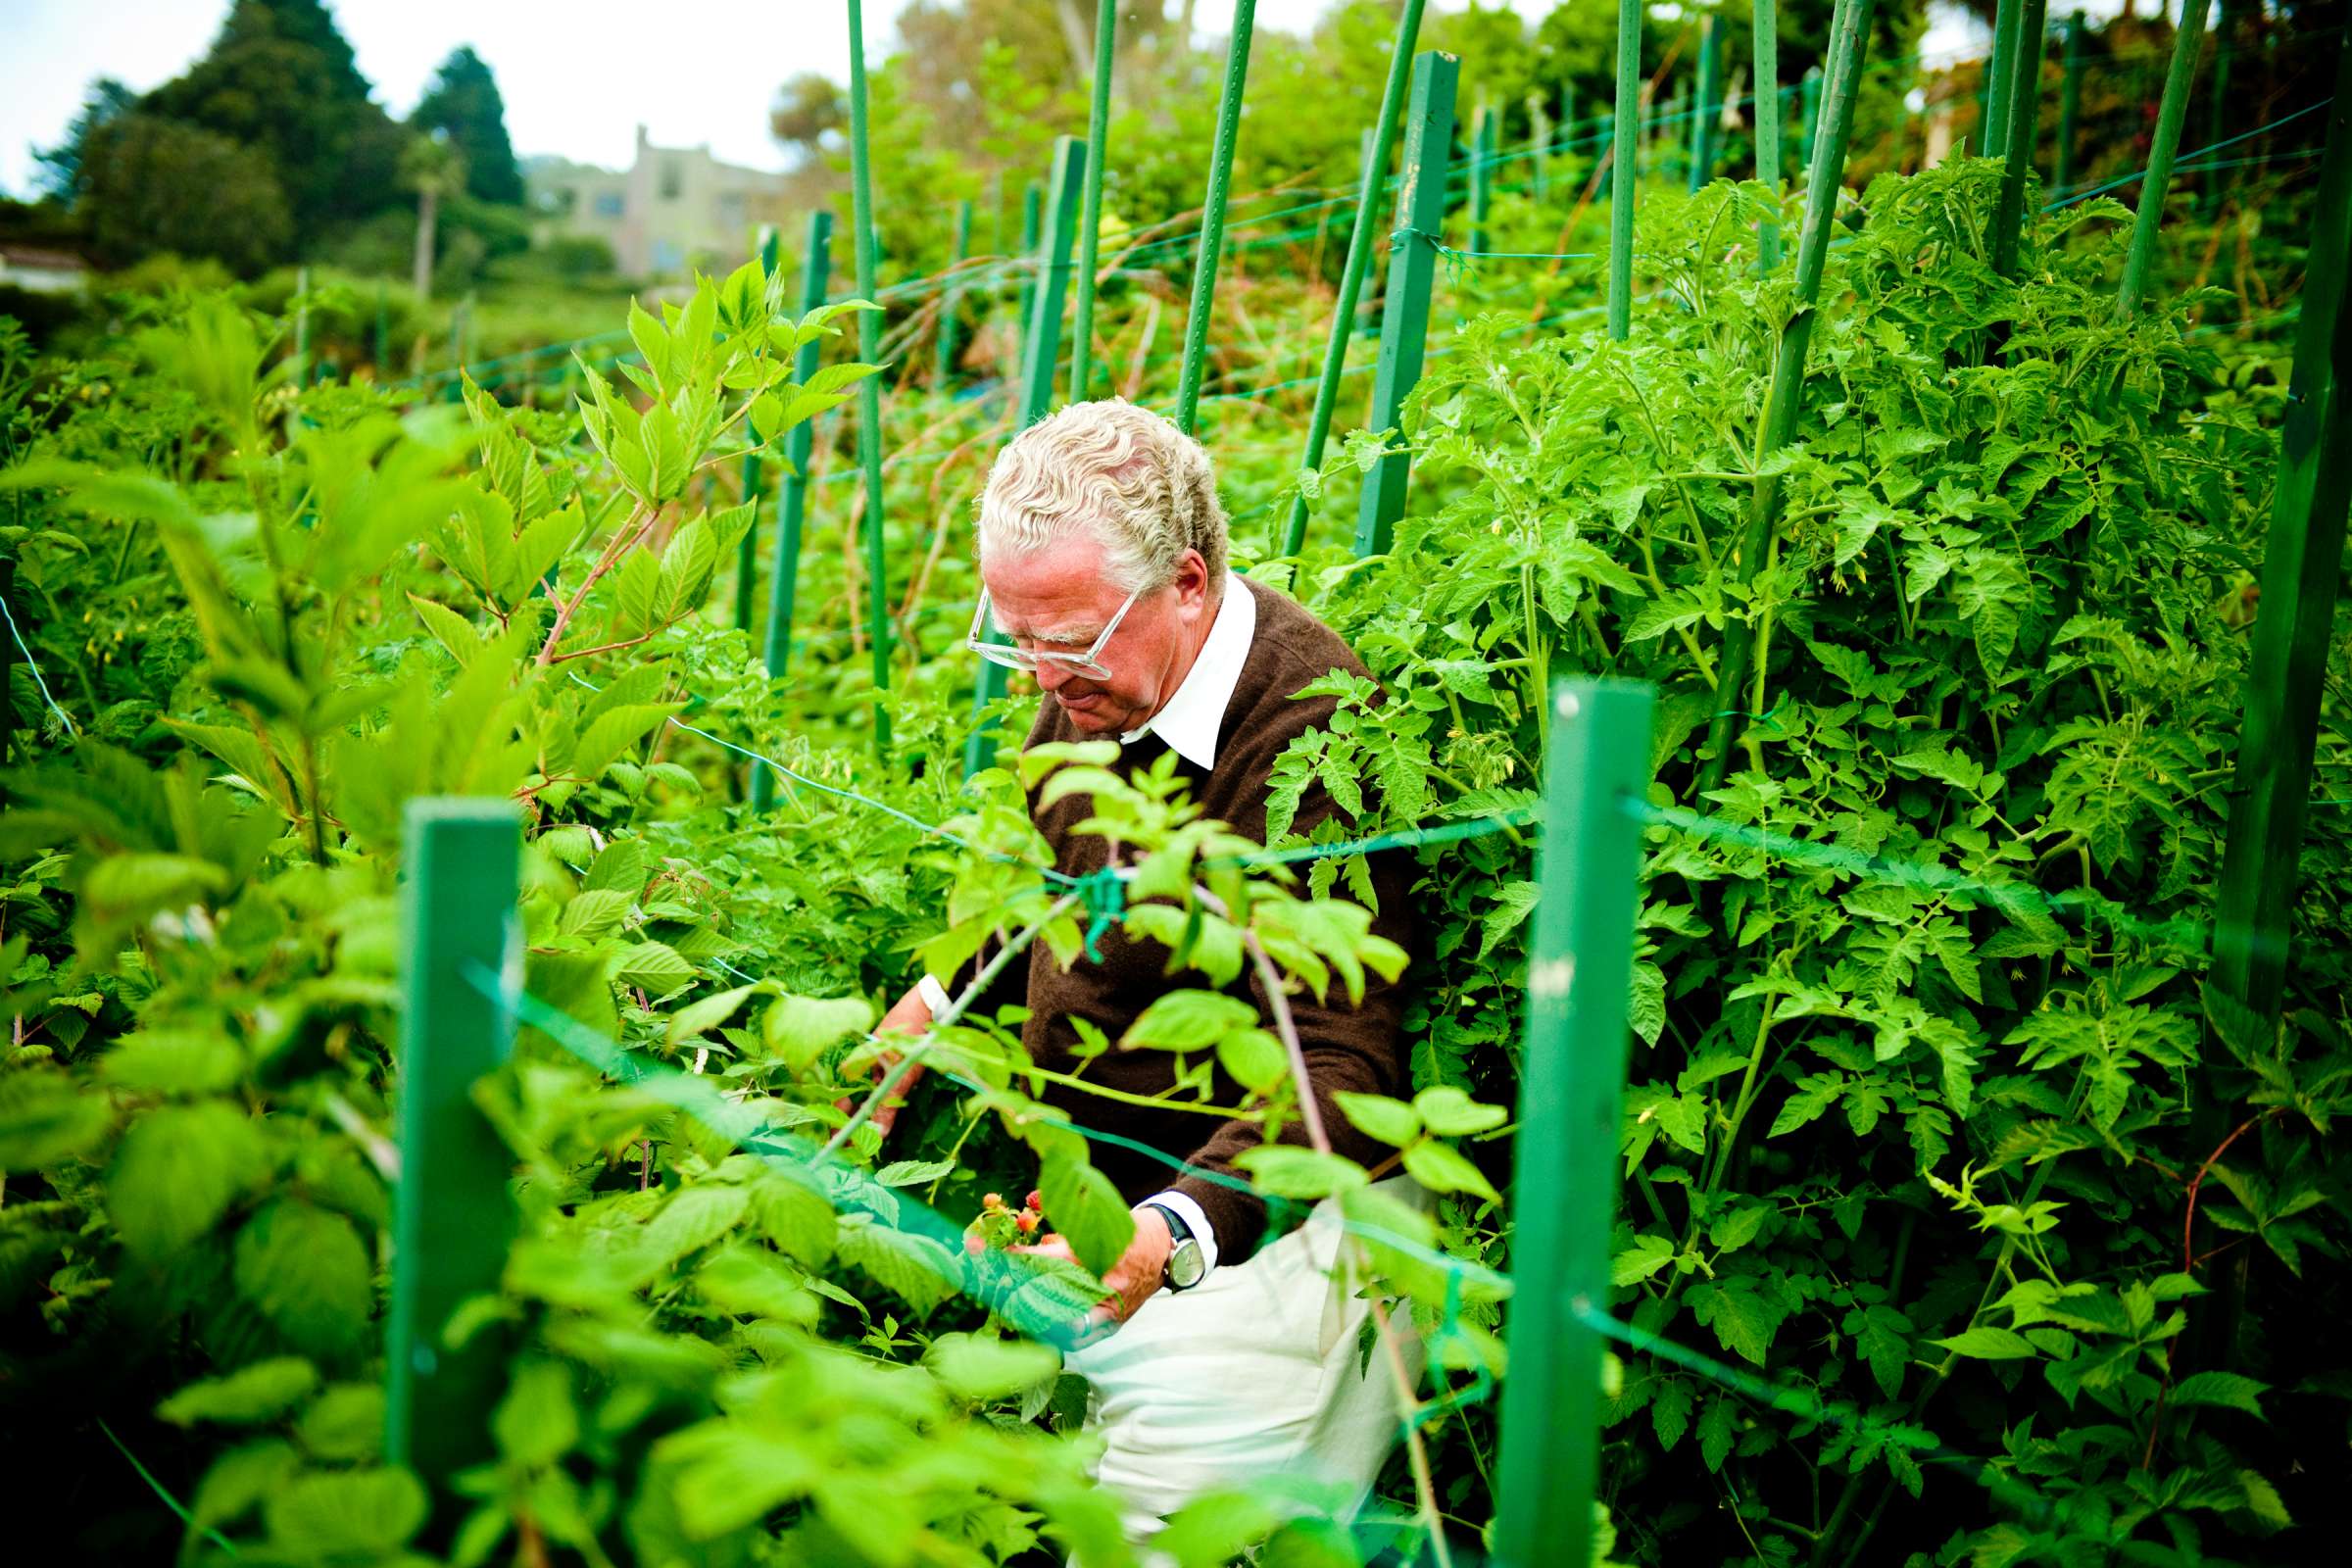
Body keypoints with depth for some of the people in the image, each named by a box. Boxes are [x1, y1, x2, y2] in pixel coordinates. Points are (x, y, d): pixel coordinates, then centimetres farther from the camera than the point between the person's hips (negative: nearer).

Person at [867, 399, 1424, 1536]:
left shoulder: (1307, 743, -24)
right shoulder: (1099, 684, 3)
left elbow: (1342, 1070, -28)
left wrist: (1172, 1236, -41)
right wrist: (938, 1002, 14)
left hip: (1267, 1206, -8)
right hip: (1098, 1198, 8)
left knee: (1188, 1400, -25)